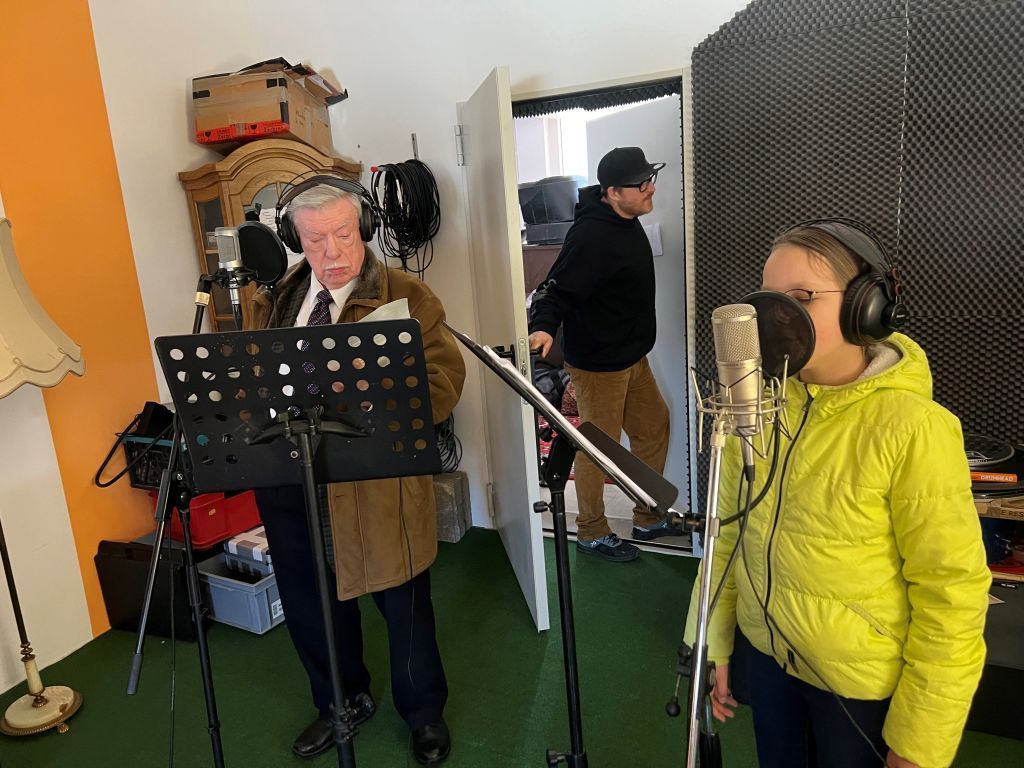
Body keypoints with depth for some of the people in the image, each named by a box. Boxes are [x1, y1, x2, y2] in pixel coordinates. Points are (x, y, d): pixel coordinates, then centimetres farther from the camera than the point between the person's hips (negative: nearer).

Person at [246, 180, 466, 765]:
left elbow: (443, 382, -14)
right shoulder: (275, 300, 10)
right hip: (287, 478, 5)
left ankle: (424, 713, 39)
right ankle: (341, 702, 48)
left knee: (403, 604, 11)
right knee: (306, 603, 21)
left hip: (376, 480, -5)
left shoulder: (407, 296, -7)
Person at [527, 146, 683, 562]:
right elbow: (557, 288, -29)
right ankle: (591, 532, 25)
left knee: (653, 428, 19)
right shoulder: (591, 236, -26)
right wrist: (544, 326, -46)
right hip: (598, 363, -10)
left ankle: (648, 519, 36)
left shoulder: (625, 219, 5)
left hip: (632, 356, 10)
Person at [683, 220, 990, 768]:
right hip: (765, 656, 4)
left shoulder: (911, 428, -22)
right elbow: (730, 530, 1)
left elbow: (952, 596, -17)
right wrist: (716, 645, 7)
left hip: (865, 685, -4)